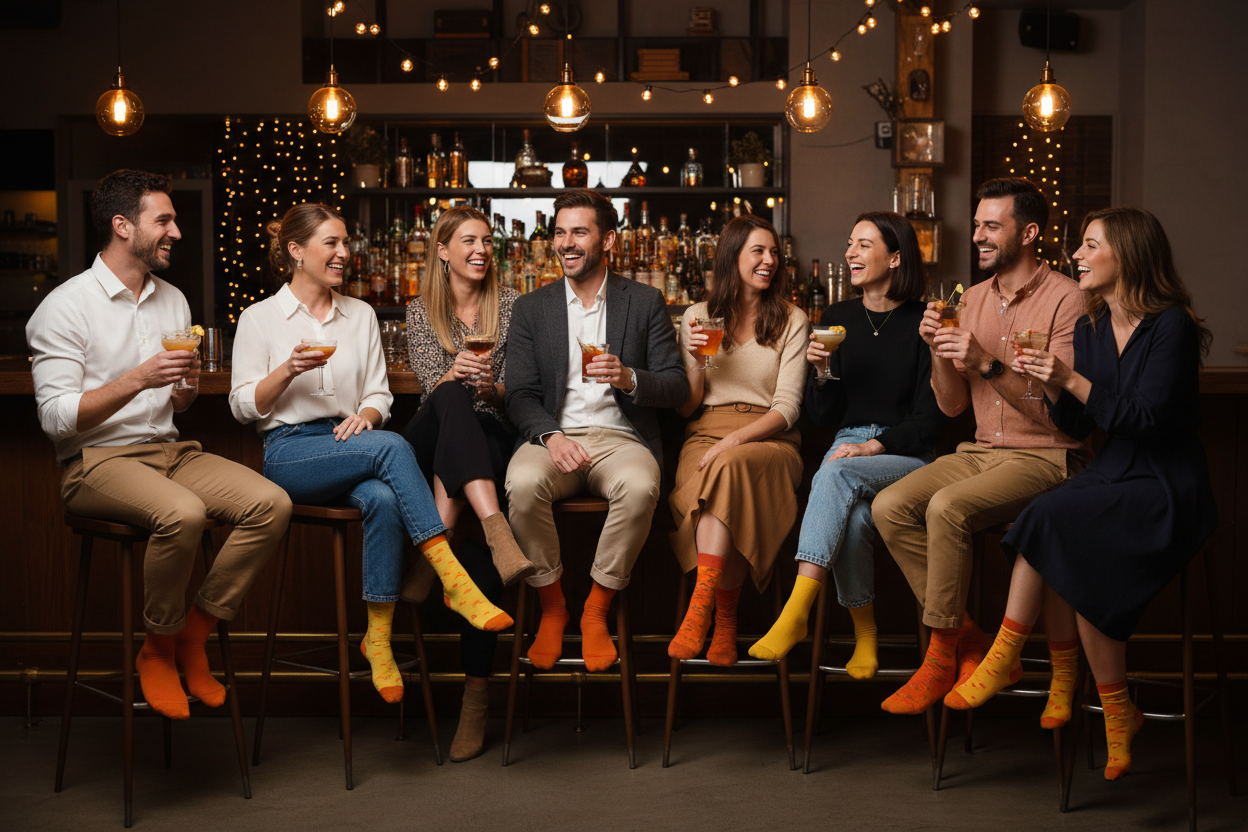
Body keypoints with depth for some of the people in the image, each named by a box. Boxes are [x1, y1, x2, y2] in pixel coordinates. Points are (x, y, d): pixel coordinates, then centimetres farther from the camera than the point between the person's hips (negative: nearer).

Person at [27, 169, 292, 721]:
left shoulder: (172, 301, 16)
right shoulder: (65, 307, -6)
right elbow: (56, 418, -13)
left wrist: (188, 384, 0)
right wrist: (137, 380, -21)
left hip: (167, 450, 7)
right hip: (95, 462, -6)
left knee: (271, 504, -19)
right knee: (182, 513, -37)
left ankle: (193, 635, -6)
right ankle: (158, 650, -11)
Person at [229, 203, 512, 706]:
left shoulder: (361, 315, 18)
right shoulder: (260, 318, 7)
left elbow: (379, 392, 15)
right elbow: (243, 406, 3)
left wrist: (364, 414, -9)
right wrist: (290, 370, -14)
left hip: (349, 446, 4)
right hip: (289, 453, -3)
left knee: (383, 499, -35)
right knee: (392, 446, -34)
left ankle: (378, 637, -27)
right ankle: (454, 581, -39)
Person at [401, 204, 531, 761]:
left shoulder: (511, 306, 13)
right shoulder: (421, 312, 15)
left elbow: (518, 388, 8)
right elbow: (430, 381, 2)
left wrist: (492, 386, -15)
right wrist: (455, 374, -21)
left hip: (493, 439, 0)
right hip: (433, 441, 0)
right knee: (451, 399, -35)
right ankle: (495, 530, -58)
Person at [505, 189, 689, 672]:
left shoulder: (645, 302, 11)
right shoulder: (531, 308, 14)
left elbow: (677, 387, 6)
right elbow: (519, 395, 5)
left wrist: (630, 378, -17)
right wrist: (550, 436, -16)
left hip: (620, 437, -1)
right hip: (553, 435, 1)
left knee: (640, 487, -36)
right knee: (523, 483, -34)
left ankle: (596, 611, -16)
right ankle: (551, 607, -12)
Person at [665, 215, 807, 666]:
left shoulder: (792, 321, 10)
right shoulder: (698, 316, 15)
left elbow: (787, 407, 0)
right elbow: (685, 409, 13)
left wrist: (734, 441, -17)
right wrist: (697, 361, -7)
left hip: (767, 441, -1)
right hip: (706, 437, 1)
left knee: (729, 468, -37)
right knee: (726, 491, -36)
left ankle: (701, 607, -41)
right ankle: (725, 622, -32)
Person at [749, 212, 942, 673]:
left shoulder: (922, 324, -2)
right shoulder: (838, 318, 11)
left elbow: (929, 419, -4)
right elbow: (825, 417, 10)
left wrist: (874, 446, -18)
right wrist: (821, 371, -9)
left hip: (907, 454, -3)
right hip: (848, 446, 3)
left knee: (839, 472, -35)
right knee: (852, 517, -32)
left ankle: (796, 613, -38)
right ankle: (864, 633, -16)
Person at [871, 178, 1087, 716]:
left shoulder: (1067, 299, -8)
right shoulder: (972, 299, 12)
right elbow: (952, 405, 11)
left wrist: (987, 364, -25)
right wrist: (940, 351, -7)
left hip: (1044, 456, -7)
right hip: (981, 451, 7)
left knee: (947, 507, -31)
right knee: (890, 507, -17)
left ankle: (942, 655, -14)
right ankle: (967, 637, -6)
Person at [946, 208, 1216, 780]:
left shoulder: (1171, 326, -11)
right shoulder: (1091, 328, 11)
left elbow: (1146, 418, -19)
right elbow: (1078, 426, 10)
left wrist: (1073, 380, -23)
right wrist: (1049, 385, -8)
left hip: (1167, 491, -6)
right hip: (1112, 476, 7)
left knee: (1052, 517, -28)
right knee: (1067, 563, -22)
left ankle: (1004, 658, -13)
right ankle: (1117, 713, -14)